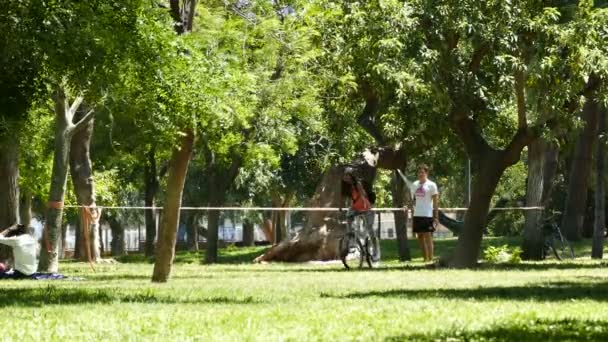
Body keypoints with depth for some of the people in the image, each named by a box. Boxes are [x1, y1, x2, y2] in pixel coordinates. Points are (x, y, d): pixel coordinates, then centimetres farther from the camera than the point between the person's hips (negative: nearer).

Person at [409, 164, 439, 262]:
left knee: (428, 237, -8)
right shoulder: (414, 185, 12)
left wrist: (436, 217, -10)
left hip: (427, 215, -6)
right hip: (417, 215, 6)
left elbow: (436, 202, -5)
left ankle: (430, 259, -7)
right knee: (420, 237, 8)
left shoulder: (431, 185, -3)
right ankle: (425, 258, 14)